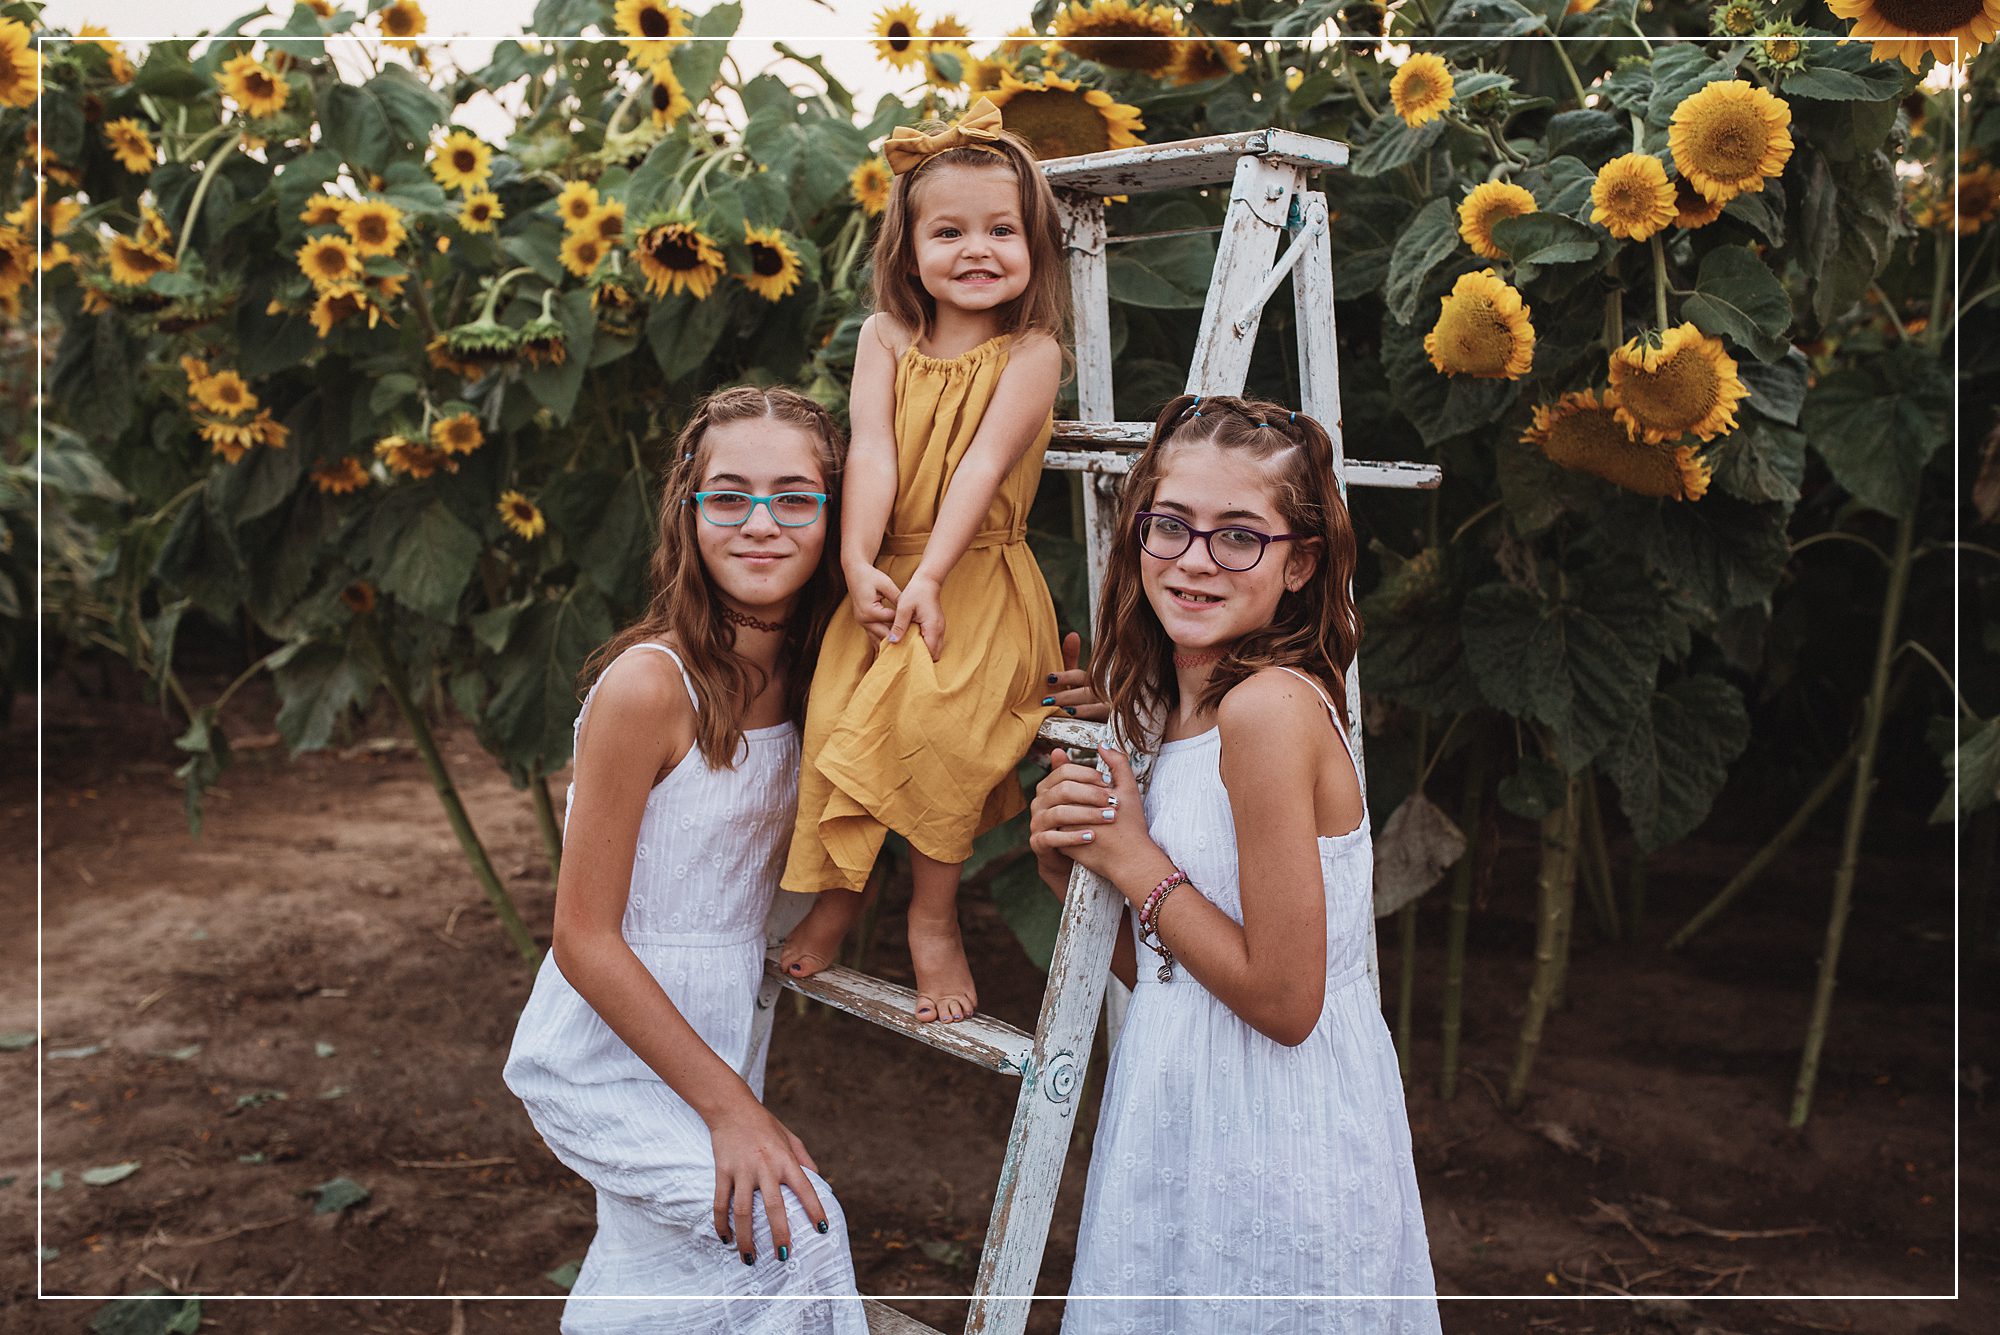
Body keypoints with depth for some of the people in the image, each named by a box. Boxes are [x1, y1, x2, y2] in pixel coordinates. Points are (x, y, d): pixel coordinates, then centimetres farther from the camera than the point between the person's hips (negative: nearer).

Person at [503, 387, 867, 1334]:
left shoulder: (808, 677, -3)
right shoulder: (648, 684, -23)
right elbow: (585, 937, -20)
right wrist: (730, 1107, -19)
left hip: (716, 1043, 7)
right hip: (613, 1057, -7)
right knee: (792, 1229, -22)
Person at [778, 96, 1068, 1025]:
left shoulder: (1031, 350, -3)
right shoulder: (886, 338, 7)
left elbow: (981, 466, -13)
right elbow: (871, 452, -4)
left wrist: (929, 578, -21)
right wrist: (858, 563, -17)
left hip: (976, 581, -3)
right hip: (883, 576, 4)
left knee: (930, 716, -24)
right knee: (835, 716, -10)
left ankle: (933, 915, -3)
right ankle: (838, 893, 14)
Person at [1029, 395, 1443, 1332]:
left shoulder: (1268, 707, -22)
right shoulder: (1180, 712, 4)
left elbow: (1284, 998, -22)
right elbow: (1166, 974, 8)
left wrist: (1133, 863, -15)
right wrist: (1068, 862, -6)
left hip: (1270, 1165, -8)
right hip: (1189, 1137, 8)